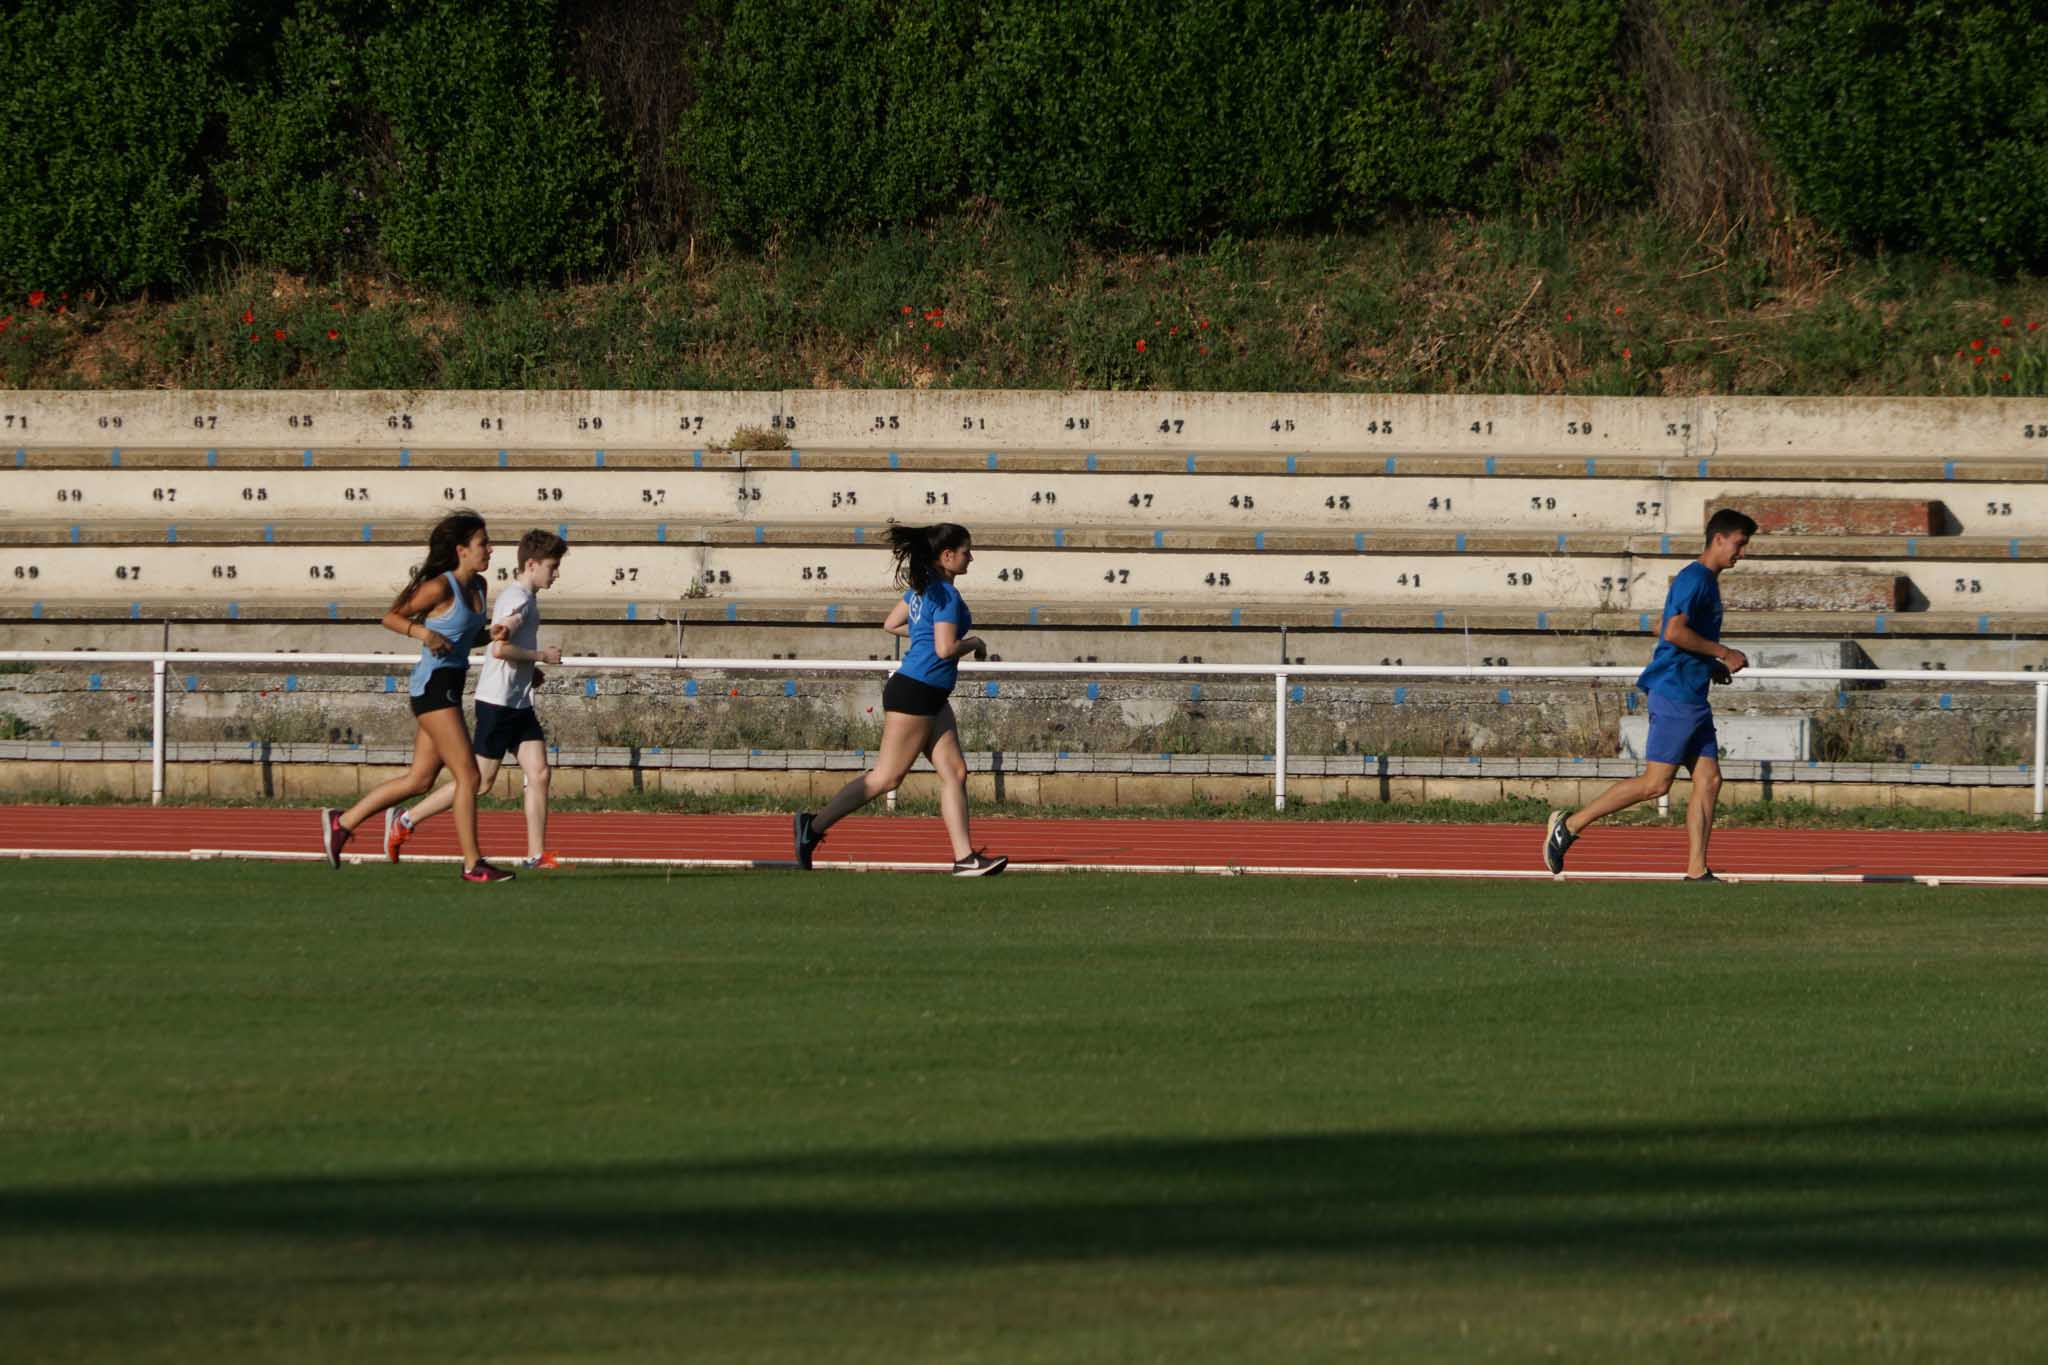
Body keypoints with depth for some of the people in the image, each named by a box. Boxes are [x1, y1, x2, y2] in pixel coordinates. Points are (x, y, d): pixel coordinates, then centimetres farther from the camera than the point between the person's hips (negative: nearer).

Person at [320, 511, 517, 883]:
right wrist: (423, 632, -23)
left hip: (450, 687, 9)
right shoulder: (441, 587, -13)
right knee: (468, 775, -9)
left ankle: (341, 823, 20)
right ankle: (473, 864, -4)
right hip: (433, 684, -9)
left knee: (420, 780, 12)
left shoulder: (477, 587, 11)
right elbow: (391, 617, -7)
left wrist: (491, 634, 4)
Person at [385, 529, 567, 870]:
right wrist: (542, 656, -15)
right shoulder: (518, 599, -16)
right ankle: (404, 821, 7)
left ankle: (536, 855, -1)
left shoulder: (524, 597, 16)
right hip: (497, 702, -10)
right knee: (480, 780, -3)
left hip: (519, 704, 10)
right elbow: (499, 648, -27)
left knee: (539, 774, 0)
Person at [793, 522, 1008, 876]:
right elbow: (945, 649, -22)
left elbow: (892, 624, 20)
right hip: (915, 692, -10)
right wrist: (974, 644, -4)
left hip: (932, 698, 10)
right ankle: (815, 826, 2)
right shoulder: (946, 594, -16)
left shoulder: (922, 586, 12)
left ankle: (965, 857, 0)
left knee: (954, 771, 4)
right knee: (887, 777, -4)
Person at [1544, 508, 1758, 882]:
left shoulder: (1706, 581, 19)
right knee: (1655, 784, -9)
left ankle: (1696, 871, 2)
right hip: (1675, 694, -10)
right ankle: (1570, 825, -2)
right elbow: (1675, 632, -24)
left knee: (1708, 781, 3)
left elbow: (1663, 629, 27)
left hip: (1693, 697, 10)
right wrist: (1723, 654, -15)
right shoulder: (1694, 578, -12)